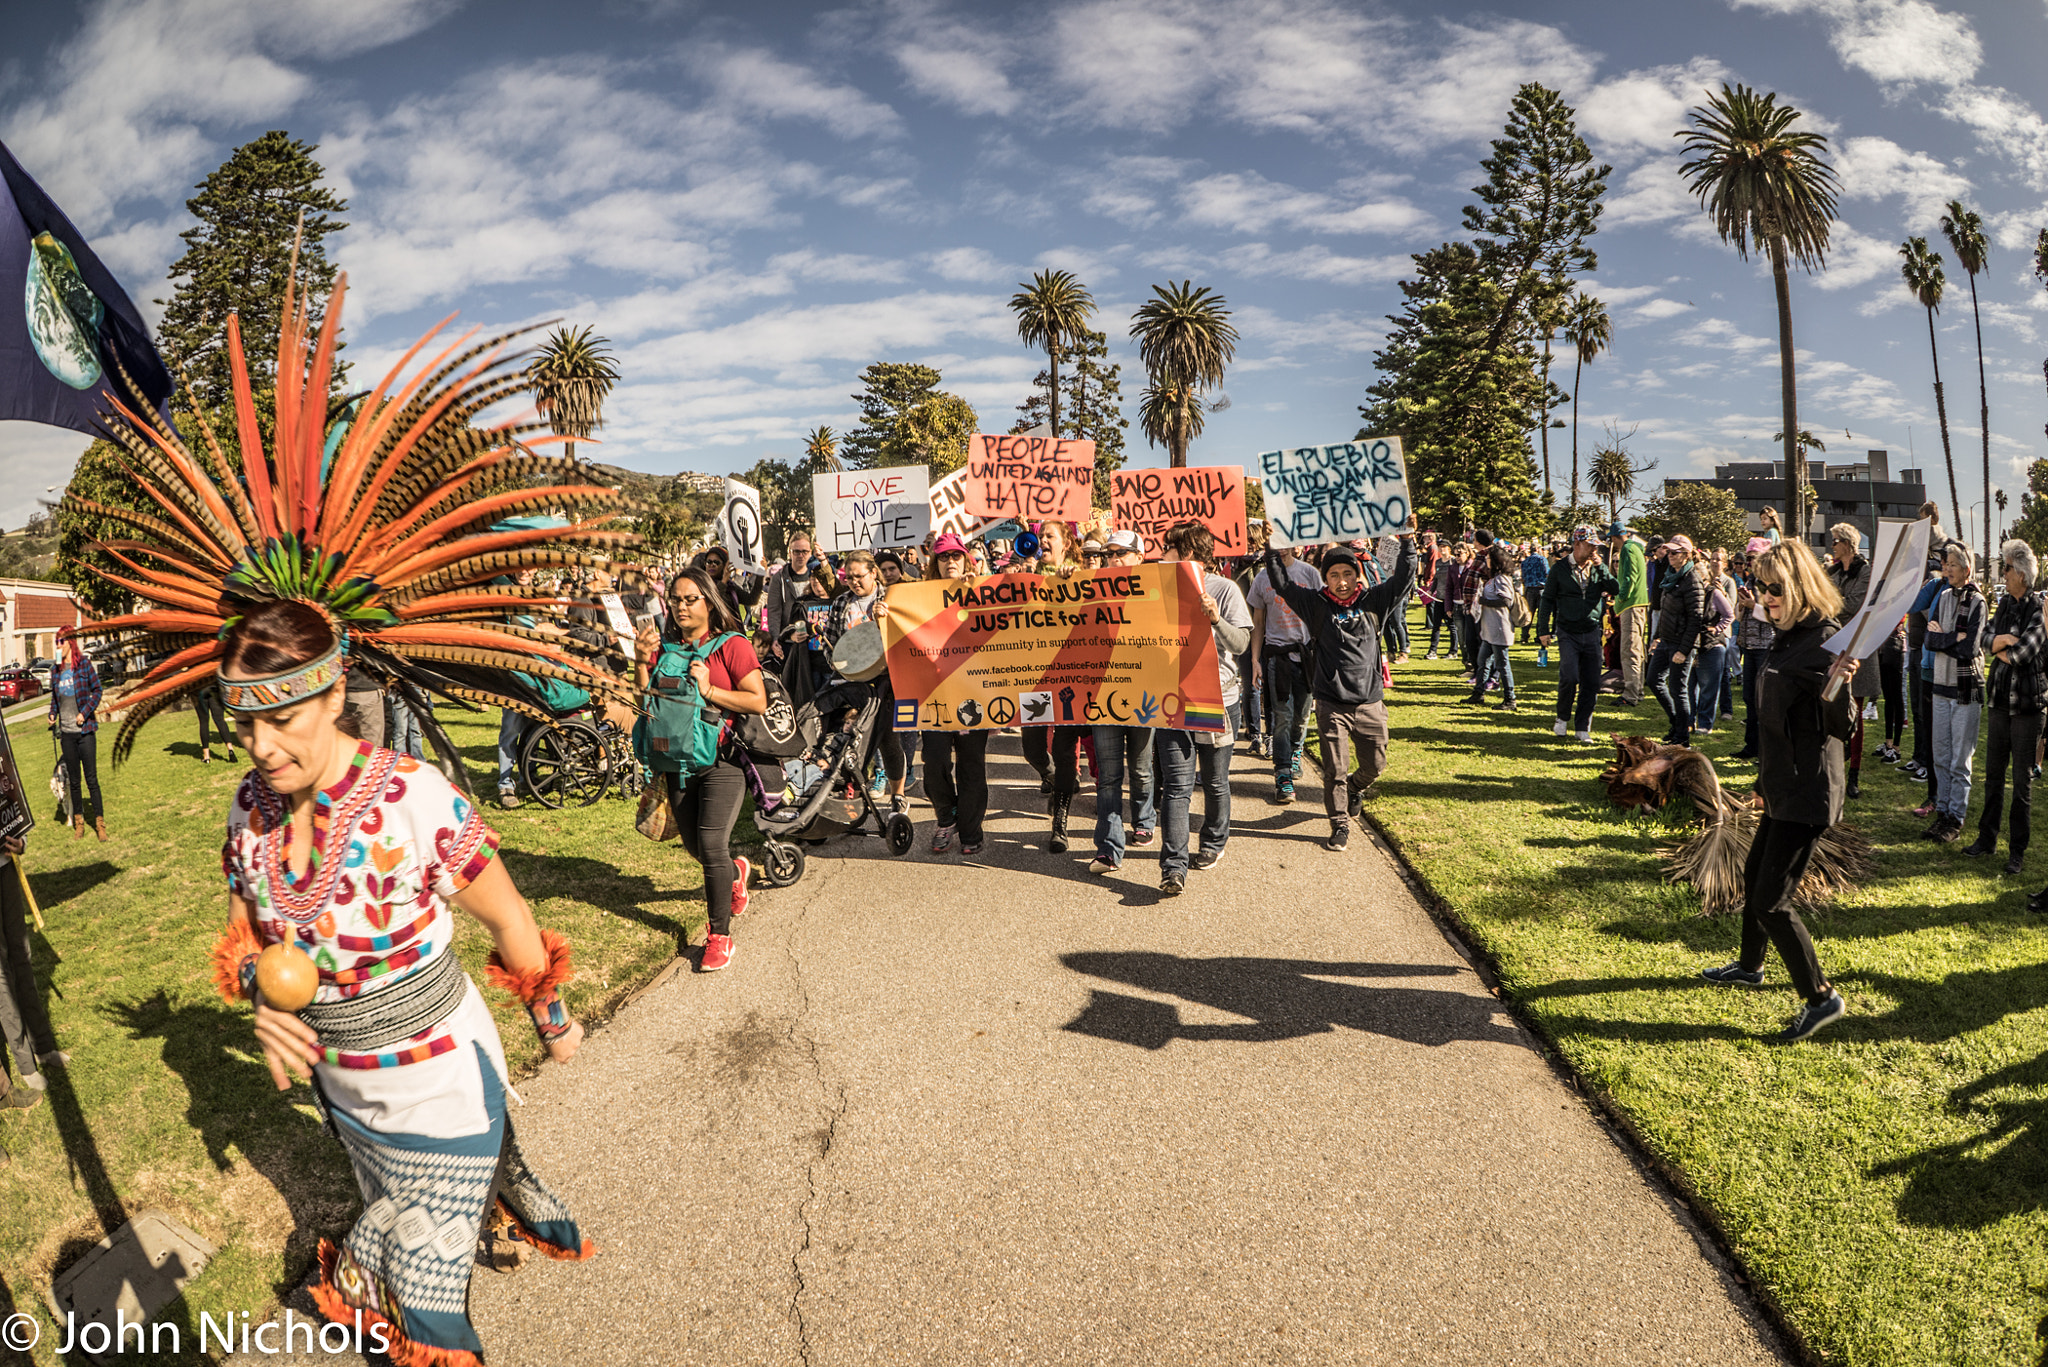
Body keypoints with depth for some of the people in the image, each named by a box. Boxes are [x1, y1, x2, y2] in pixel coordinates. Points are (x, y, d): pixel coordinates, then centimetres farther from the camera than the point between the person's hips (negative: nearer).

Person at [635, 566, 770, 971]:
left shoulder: (732, 645, -6)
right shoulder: (664, 647, 8)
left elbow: (758, 702, -12)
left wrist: (709, 691, -19)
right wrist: (642, 662, -9)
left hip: (722, 759, -6)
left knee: (711, 844, -14)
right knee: (694, 846, 13)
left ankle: (720, 935, -2)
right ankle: (735, 872, 47)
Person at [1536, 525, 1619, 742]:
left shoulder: (1598, 569, 10)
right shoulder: (1560, 570, 2)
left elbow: (1616, 589, -2)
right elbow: (1547, 600, 5)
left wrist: (1601, 567, -10)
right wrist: (1543, 630, 0)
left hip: (1591, 633, 3)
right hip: (1568, 632, -3)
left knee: (1591, 683, 1)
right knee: (1569, 677, -17)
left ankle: (1582, 727, 12)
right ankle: (1563, 717, 7)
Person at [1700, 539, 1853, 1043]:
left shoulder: (1825, 641, -19)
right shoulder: (1788, 637, 9)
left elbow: (1841, 728, -24)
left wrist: (1839, 685, -45)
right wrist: (1765, 780, 26)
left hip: (1808, 794, -10)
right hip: (1783, 787, 10)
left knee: (1772, 899, -6)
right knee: (1755, 876, 24)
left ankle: (1821, 997, 8)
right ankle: (1749, 966, 43)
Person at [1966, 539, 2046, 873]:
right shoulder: (2005, 603, 9)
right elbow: (1990, 639, 1)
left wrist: (1999, 646, -4)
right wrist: (2008, 642, -18)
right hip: (2001, 696, 6)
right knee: (1994, 771, 13)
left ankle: (2018, 850, 9)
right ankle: (1987, 837, 23)